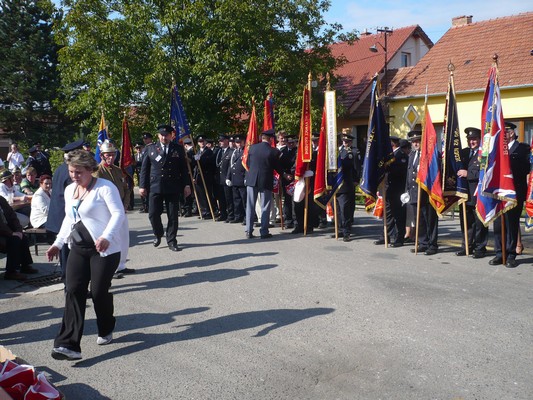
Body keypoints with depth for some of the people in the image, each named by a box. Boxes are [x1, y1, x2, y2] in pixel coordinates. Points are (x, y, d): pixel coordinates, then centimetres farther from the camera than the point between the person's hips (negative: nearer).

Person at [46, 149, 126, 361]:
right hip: (78, 248, 7)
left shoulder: (105, 187, -11)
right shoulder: (69, 190, 13)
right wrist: (58, 243, 20)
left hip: (104, 249, -6)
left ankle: (106, 331, 28)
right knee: (73, 291, -5)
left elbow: (119, 214, -19)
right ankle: (69, 345, -7)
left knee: (99, 291, -1)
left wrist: (106, 236, -33)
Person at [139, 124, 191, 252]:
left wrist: (186, 185, 1)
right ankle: (158, 234, 28)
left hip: (173, 188, 0)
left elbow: (184, 168, 6)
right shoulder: (151, 148, 5)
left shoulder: (178, 149, 4)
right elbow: (144, 168, 6)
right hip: (155, 187, 0)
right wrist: (142, 186, 1)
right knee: (153, 214, 1)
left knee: (173, 216, 4)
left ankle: (171, 241, 15)